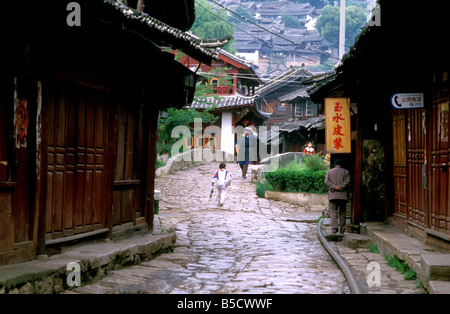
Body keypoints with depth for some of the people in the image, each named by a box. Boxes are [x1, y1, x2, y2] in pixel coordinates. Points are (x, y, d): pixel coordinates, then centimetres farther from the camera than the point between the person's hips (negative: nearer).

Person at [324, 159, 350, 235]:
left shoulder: (329, 171, 10)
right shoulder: (346, 172, 8)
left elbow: (327, 181, -3)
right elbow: (347, 181, -7)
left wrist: (334, 187, -11)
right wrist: (340, 187, -12)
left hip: (332, 195, 0)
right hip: (343, 195, 1)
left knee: (333, 213, -4)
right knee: (342, 214, 9)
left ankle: (334, 230, -17)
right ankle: (342, 231, 12)